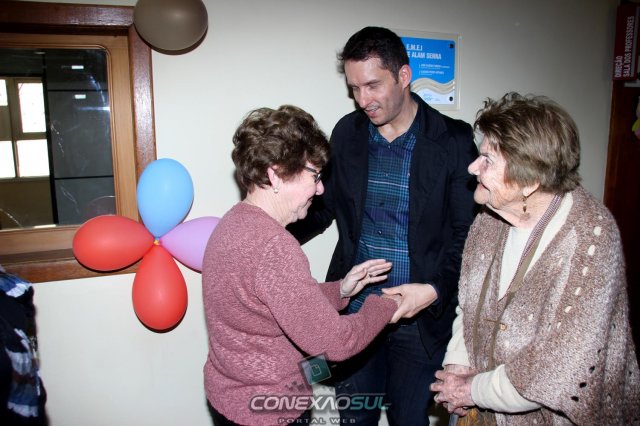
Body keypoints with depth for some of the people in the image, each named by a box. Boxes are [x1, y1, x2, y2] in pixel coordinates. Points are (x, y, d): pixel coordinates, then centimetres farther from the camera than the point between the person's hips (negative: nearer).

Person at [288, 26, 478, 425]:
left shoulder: (453, 140, -9)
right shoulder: (347, 132, 0)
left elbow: (466, 232, -7)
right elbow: (324, 204, 8)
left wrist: (435, 290, -21)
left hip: (421, 316, -2)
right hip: (354, 308, 3)